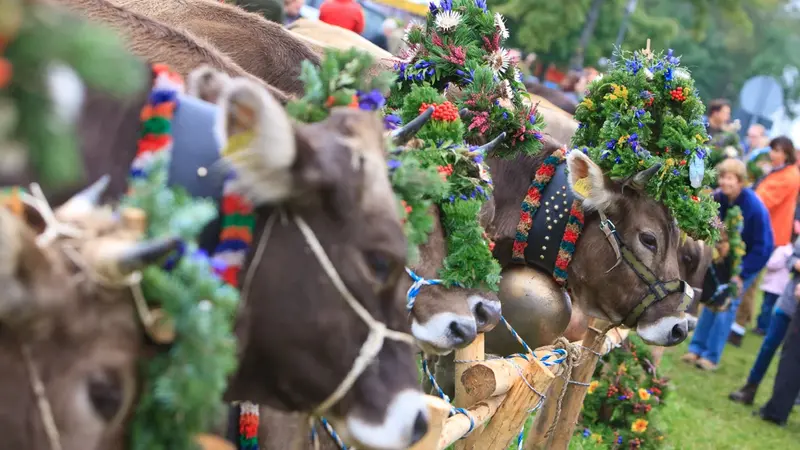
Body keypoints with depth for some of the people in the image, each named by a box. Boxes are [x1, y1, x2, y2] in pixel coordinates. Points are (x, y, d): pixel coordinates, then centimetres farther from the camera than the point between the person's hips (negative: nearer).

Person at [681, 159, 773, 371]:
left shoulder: (755, 208, -28)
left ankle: (711, 356, 0)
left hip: (746, 261, -4)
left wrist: (742, 274, -19)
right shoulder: (716, 199, -15)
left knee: (726, 305, -7)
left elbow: (763, 246, -21)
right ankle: (697, 348, 11)